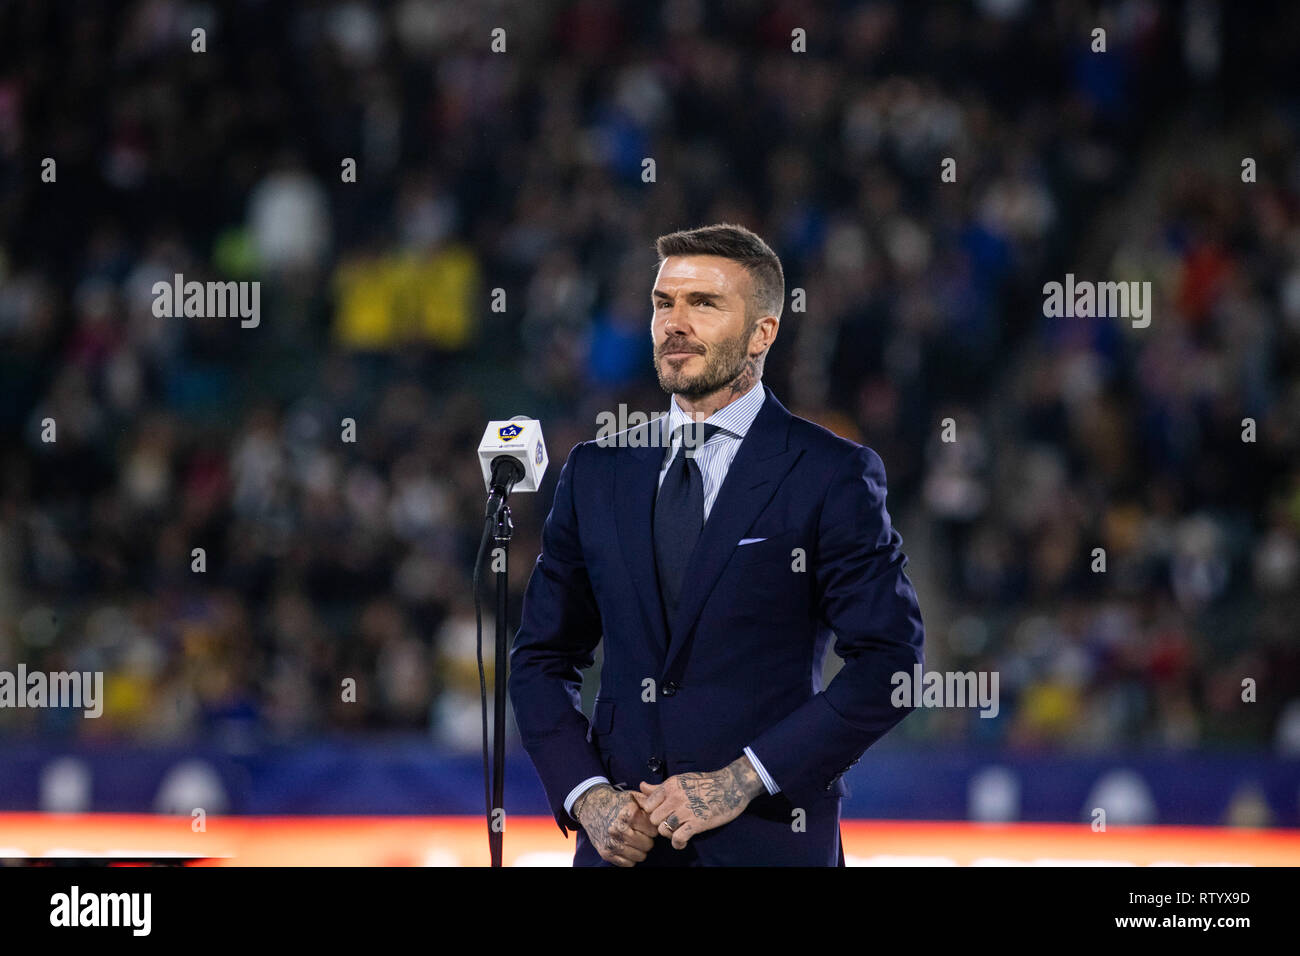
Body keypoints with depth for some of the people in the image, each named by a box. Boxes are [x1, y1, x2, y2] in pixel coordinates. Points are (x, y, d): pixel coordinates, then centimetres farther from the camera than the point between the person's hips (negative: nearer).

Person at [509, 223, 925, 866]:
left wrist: (743, 780, -15)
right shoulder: (595, 473, 10)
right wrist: (586, 794, -5)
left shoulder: (833, 475, -3)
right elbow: (543, 659, 12)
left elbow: (890, 659, -9)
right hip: (621, 840, 3)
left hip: (766, 838, -3)